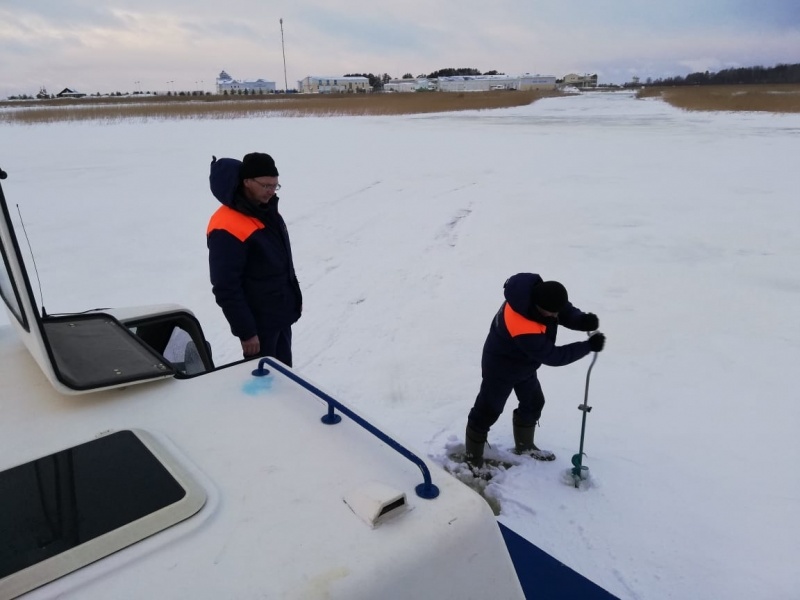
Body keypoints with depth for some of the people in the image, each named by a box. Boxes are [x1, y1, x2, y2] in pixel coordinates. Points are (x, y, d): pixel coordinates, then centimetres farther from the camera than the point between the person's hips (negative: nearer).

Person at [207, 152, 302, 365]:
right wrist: (246, 331, -20)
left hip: (282, 314, 8)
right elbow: (226, 289, -23)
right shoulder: (228, 228, -24)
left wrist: (295, 297, 18)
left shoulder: (267, 209, 4)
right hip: (258, 321, -8)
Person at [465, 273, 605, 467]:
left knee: (533, 403, 22)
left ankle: (524, 445, 45)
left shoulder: (540, 292, -22)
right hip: (501, 367, -9)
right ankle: (472, 459, 20)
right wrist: (588, 346, -28)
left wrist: (583, 320, -31)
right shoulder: (523, 329, -43)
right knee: (487, 412, 2)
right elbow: (553, 356, -31)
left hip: (524, 365, 9)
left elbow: (568, 313, -9)